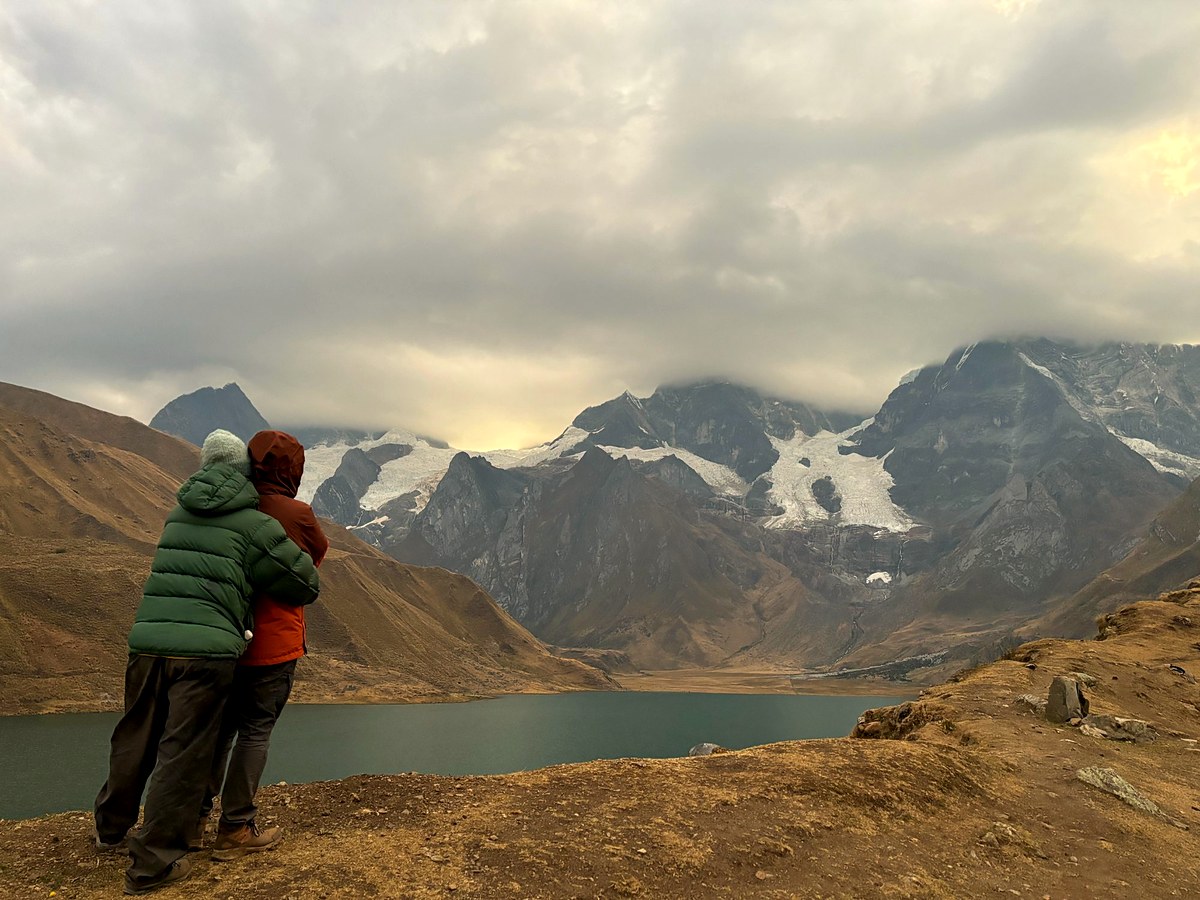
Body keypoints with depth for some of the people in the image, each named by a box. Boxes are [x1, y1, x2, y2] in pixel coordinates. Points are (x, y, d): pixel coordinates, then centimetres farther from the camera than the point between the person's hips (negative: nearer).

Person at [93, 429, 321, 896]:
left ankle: (111, 827, 45)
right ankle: (152, 862, 15)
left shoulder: (179, 511, 16)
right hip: (206, 650, -6)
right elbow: (306, 584, 3)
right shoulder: (254, 524, -1)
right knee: (183, 752, 6)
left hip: (147, 642, 6)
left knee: (136, 738, 23)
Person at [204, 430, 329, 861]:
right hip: (274, 643, -6)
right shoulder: (298, 514, -14)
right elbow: (318, 553, 5)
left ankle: (194, 817, 27)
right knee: (255, 731, 4)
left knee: (219, 727, 19)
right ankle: (235, 830, 13)